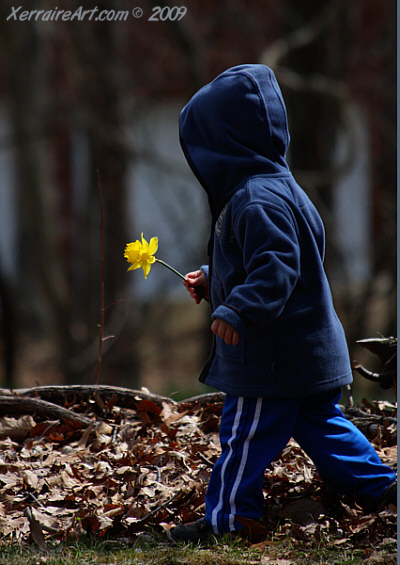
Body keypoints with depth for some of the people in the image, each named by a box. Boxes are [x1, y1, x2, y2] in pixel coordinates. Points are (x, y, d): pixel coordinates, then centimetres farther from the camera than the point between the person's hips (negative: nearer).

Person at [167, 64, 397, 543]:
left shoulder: (257, 201, -23)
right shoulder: (266, 186, 12)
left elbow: (276, 268, -32)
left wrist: (236, 310, -39)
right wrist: (212, 279, 23)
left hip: (275, 354, -10)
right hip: (307, 345, 10)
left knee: (246, 432, 0)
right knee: (319, 423, 18)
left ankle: (226, 517, 9)